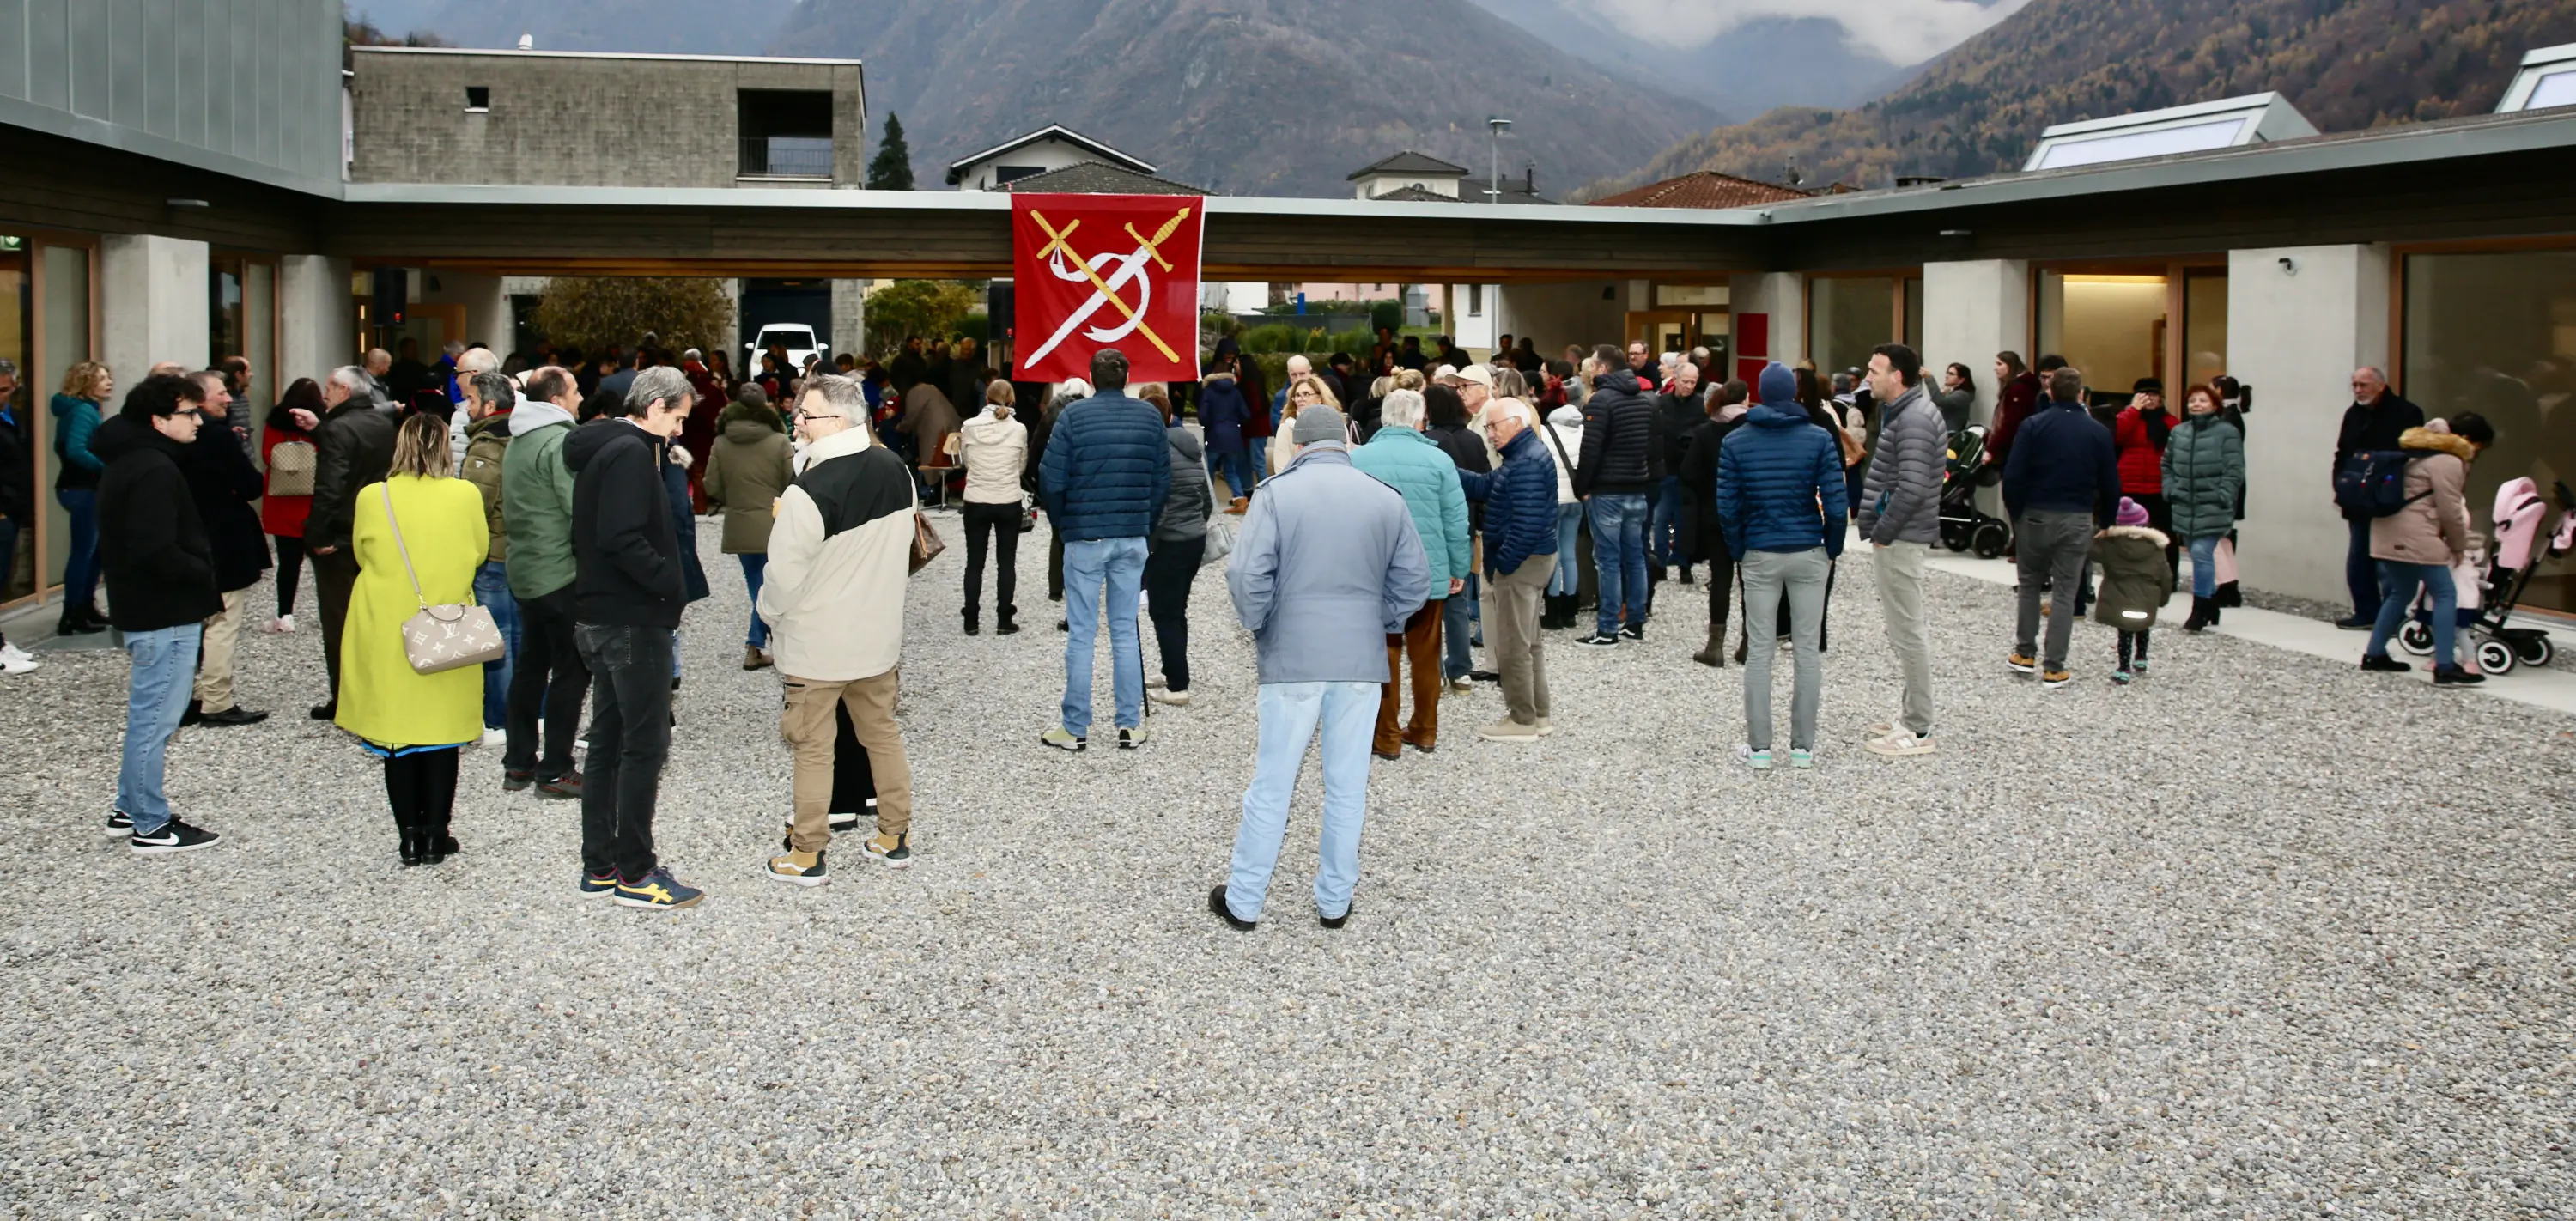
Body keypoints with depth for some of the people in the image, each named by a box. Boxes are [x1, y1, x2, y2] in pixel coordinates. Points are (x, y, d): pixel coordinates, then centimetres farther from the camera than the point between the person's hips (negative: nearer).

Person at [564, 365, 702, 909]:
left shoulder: (600, 450, 16)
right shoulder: (631, 453, -16)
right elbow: (622, 540, -27)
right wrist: (674, 585, -17)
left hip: (600, 619, 10)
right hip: (633, 622, -10)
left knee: (609, 741, 15)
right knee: (646, 744, -3)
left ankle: (600, 865, 22)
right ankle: (635, 874, 2)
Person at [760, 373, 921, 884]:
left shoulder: (808, 493, -26)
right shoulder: (897, 471, -5)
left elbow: (785, 577, -19)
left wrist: (770, 614, 2)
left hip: (816, 645, -6)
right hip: (879, 635, 6)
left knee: (813, 749, 6)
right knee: (883, 734, 18)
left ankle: (808, 856, 14)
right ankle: (894, 836, 27)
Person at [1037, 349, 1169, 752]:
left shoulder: (1073, 417, -7)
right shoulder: (1150, 417, 2)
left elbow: (1051, 481, -8)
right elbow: (1163, 482, 4)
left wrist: (1063, 524, 8)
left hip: (1085, 539, -3)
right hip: (1133, 539, 3)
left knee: (1081, 635, 3)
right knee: (1125, 631, 10)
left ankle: (1076, 729, 7)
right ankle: (1130, 725, 12)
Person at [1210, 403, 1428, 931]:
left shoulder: (1277, 493, -6)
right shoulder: (1387, 500, 3)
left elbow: (1247, 575, -12)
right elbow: (1414, 582, 5)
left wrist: (1259, 629, 3)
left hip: (1292, 657, -2)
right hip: (1363, 661, 2)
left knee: (1272, 784, 6)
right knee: (1348, 786, 11)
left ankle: (1243, 901, 14)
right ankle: (1335, 901, 19)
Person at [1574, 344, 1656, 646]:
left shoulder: (1600, 400, -13)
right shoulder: (1642, 399, 12)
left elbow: (1591, 450, -17)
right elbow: (1651, 445, 16)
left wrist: (1581, 486, -7)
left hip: (1608, 492, -8)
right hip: (1637, 489, 8)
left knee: (1608, 560, -5)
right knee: (1635, 556, 12)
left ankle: (1607, 630, -3)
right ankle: (1636, 623, 16)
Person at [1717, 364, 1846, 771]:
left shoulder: (1735, 442, -3)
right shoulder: (1820, 439, -5)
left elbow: (1727, 508, -7)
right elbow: (1835, 505, -9)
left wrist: (1738, 551, 6)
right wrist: (1832, 550, 4)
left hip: (1759, 556, 0)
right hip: (1809, 554, 0)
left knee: (1759, 653, 6)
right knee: (1807, 649, 7)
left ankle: (1758, 748, 8)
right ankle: (1803, 746, 12)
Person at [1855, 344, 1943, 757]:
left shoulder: (1914, 420, -18)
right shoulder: (1904, 412, 15)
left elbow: (1912, 488, -25)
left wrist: (1883, 533, -18)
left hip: (1899, 540, -11)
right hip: (1900, 537, 11)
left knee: (1908, 631, -6)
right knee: (1908, 629, 16)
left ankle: (1918, 731, -2)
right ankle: (1911, 714, 24)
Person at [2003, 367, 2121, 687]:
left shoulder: (2033, 425, -5)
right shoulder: (2098, 432, 0)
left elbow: (2013, 475, -10)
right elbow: (2110, 484, 2)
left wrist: (2015, 513, 2)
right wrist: (2104, 521, 14)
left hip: (2036, 516, 0)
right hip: (2077, 519, 0)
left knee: (2030, 583, 17)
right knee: (2065, 592, 3)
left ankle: (2025, 654, 19)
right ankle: (2054, 669, 2)